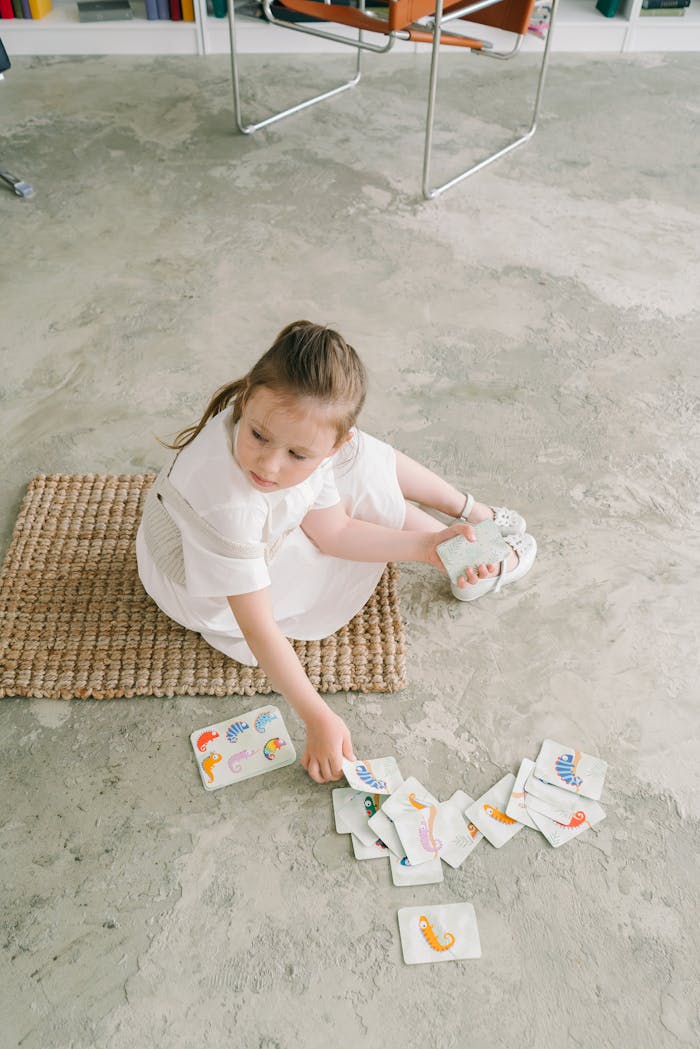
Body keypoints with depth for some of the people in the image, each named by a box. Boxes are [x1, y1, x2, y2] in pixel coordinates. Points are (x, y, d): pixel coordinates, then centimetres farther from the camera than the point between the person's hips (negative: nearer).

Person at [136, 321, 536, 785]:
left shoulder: (324, 441, -26)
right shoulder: (228, 506, -43)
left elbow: (333, 529, -14)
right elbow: (258, 628, -36)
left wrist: (427, 545, -22)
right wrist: (318, 719, -32)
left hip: (261, 533, 6)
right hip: (202, 591, -5)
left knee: (362, 459, -2)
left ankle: (471, 514, 20)